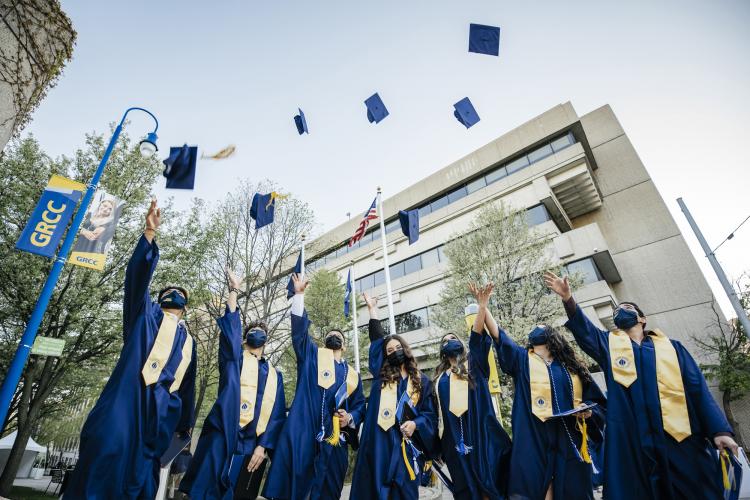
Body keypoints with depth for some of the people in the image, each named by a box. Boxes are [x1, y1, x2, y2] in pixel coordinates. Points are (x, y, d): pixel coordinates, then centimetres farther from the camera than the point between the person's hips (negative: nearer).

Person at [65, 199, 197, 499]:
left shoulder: (188, 341, 25)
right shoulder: (146, 315, 15)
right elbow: (138, 274, -2)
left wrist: (185, 425, 26)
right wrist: (150, 232, -14)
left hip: (161, 409, 4)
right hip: (129, 396, -3)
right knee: (106, 451, -21)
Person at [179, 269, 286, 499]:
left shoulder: (274, 374, 16)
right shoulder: (233, 359, 11)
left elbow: (277, 414, 10)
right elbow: (230, 326, -5)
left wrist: (263, 446, -1)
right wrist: (234, 290, -11)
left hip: (250, 444, 2)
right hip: (221, 436, -2)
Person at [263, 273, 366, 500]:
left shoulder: (352, 374, 19)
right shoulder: (312, 356, 13)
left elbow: (359, 405, 17)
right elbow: (299, 329, 3)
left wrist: (350, 417, -6)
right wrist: (299, 294, -2)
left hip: (334, 439, 3)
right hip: (302, 433, -2)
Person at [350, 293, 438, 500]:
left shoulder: (422, 381, 11)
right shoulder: (381, 376, 11)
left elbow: (430, 413, 10)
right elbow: (377, 340, 11)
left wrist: (415, 424, -11)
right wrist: (373, 309, 12)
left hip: (407, 443, 0)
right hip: (380, 442, 1)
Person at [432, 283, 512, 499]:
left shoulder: (474, 364, 9)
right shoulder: (440, 376, 16)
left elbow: (477, 336, -6)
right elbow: (436, 410, 13)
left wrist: (482, 305, -20)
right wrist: (438, 441, 5)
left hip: (480, 431, -2)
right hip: (454, 436, 3)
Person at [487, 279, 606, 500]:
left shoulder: (571, 367, 14)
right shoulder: (522, 359, 11)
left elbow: (598, 402, 17)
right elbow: (498, 335, -1)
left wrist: (588, 411, -5)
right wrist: (483, 306, -9)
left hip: (569, 442, 2)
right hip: (534, 443, -2)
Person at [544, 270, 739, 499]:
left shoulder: (671, 347, 13)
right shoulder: (609, 344, 12)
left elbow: (699, 390, 7)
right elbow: (583, 329, -6)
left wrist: (719, 429, -8)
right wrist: (569, 299, -24)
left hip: (682, 438, 1)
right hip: (630, 441, 0)